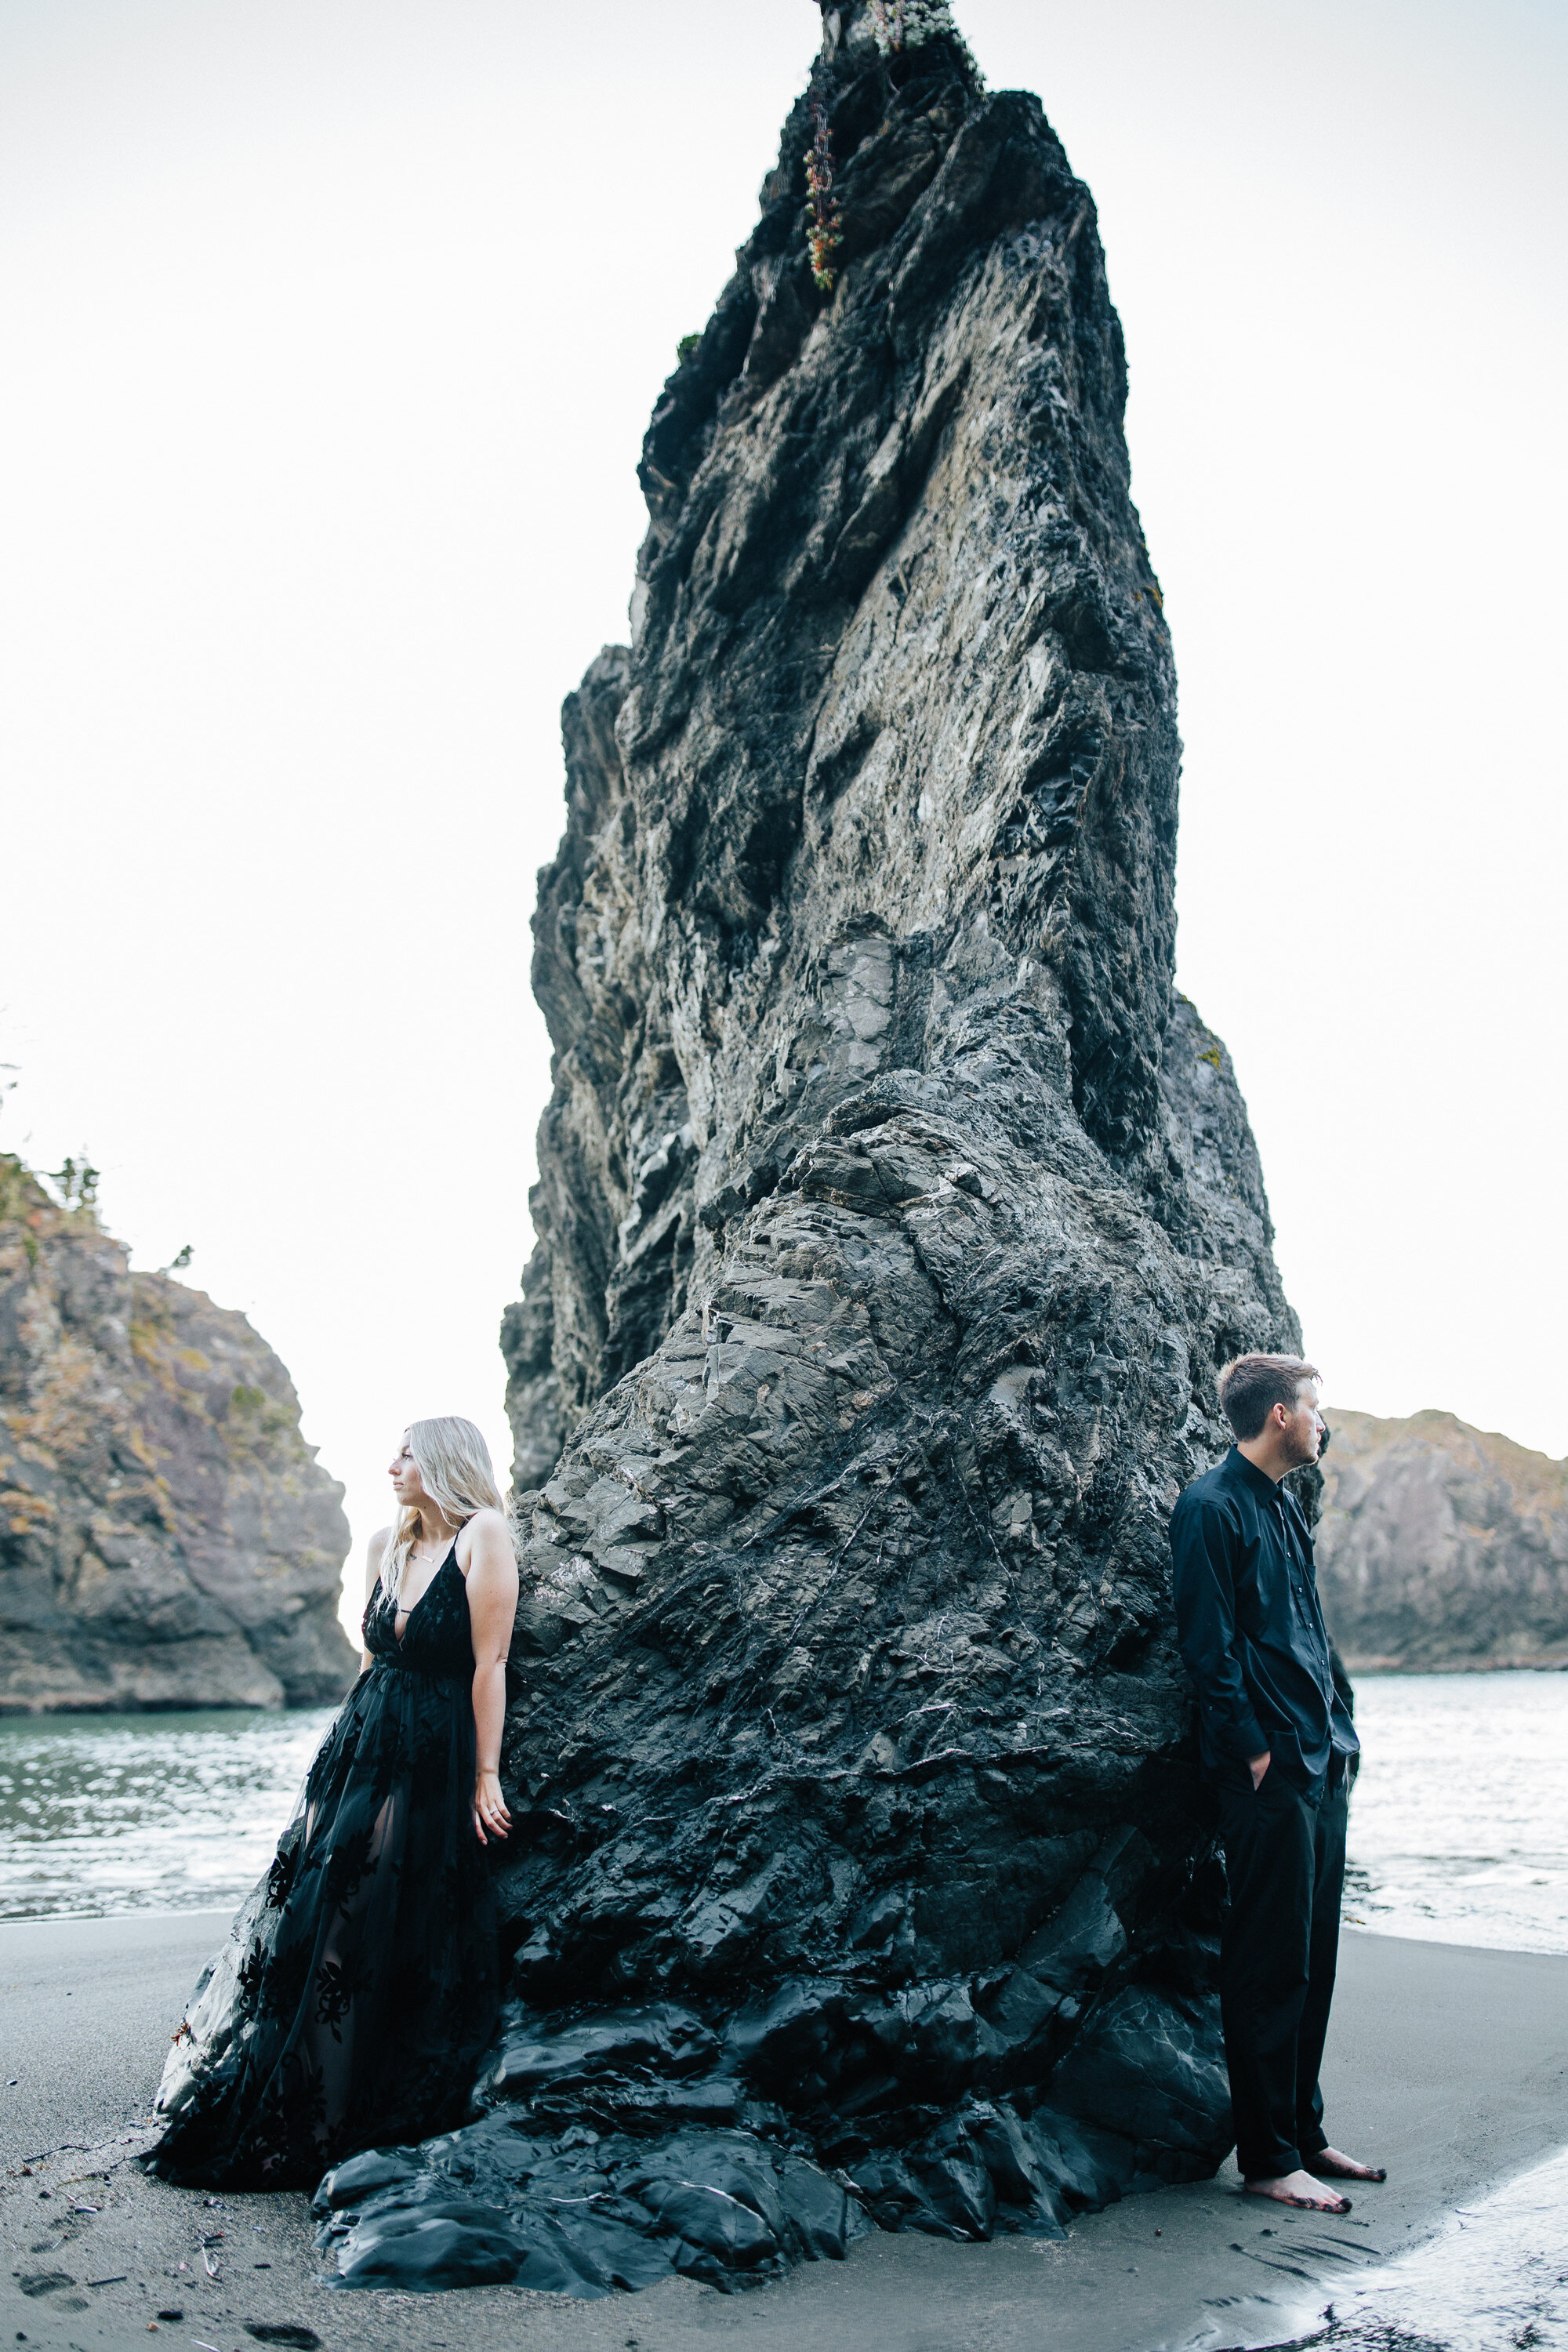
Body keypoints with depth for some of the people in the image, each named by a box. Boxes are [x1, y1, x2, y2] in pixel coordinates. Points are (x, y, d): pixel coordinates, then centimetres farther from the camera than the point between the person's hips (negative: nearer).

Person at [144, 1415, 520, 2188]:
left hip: (434, 1762, -6)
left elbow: (489, 1661, -15)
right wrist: (352, 1740, 16)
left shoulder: (482, 1533, -12)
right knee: (309, 1924, 10)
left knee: (395, 1946, 2)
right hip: (360, 1751, 6)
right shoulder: (386, 1544, 9)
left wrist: (486, 1774, -16)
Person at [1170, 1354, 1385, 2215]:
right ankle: (1268, 2159, 6)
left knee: (1313, 1956, 14)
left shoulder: (1285, 1509, 18)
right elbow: (1210, 1644, -14)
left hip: (1320, 1765, 9)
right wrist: (1256, 1748, -16)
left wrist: (1337, 1731, 14)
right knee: (1271, 1964, -3)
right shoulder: (1211, 1508, -10)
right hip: (1269, 1772, -9)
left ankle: (1304, 2133, 25)